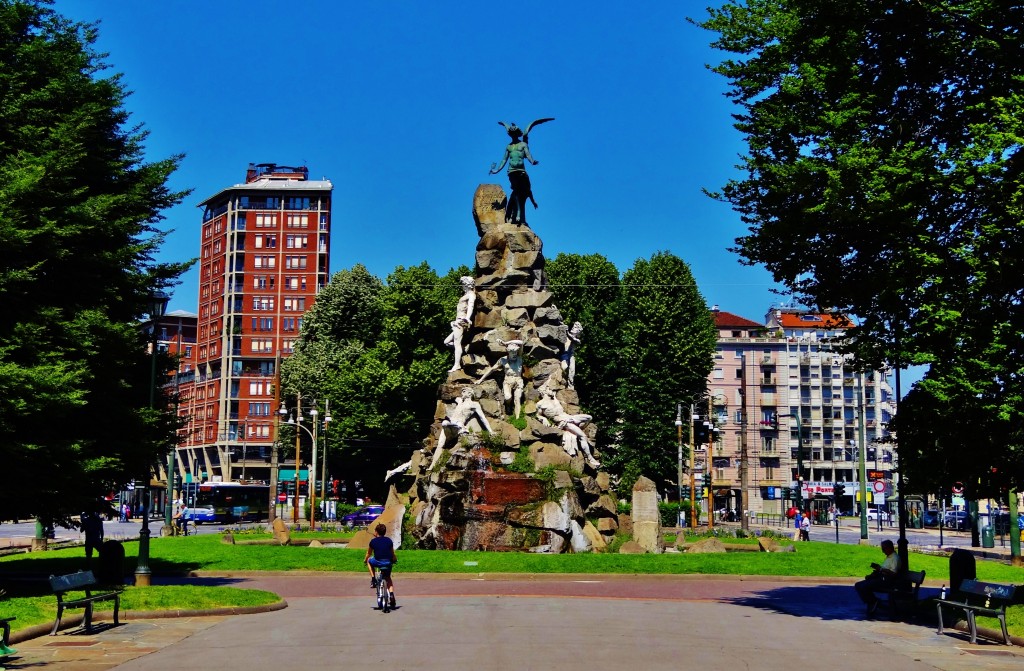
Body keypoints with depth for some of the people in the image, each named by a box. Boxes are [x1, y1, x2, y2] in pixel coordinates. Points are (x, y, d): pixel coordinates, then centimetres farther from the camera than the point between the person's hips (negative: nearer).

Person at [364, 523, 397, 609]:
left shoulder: (373, 541, 6)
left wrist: (365, 560, 32)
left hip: (378, 562, -3)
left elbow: (368, 553, 14)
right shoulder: (389, 541, 13)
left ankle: (373, 580, 19)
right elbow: (392, 554, 18)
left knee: (369, 560, 30)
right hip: (388, 562, 3)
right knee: (388, 578, 24)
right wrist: (395, 560, 37)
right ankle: (391, 595, 4)